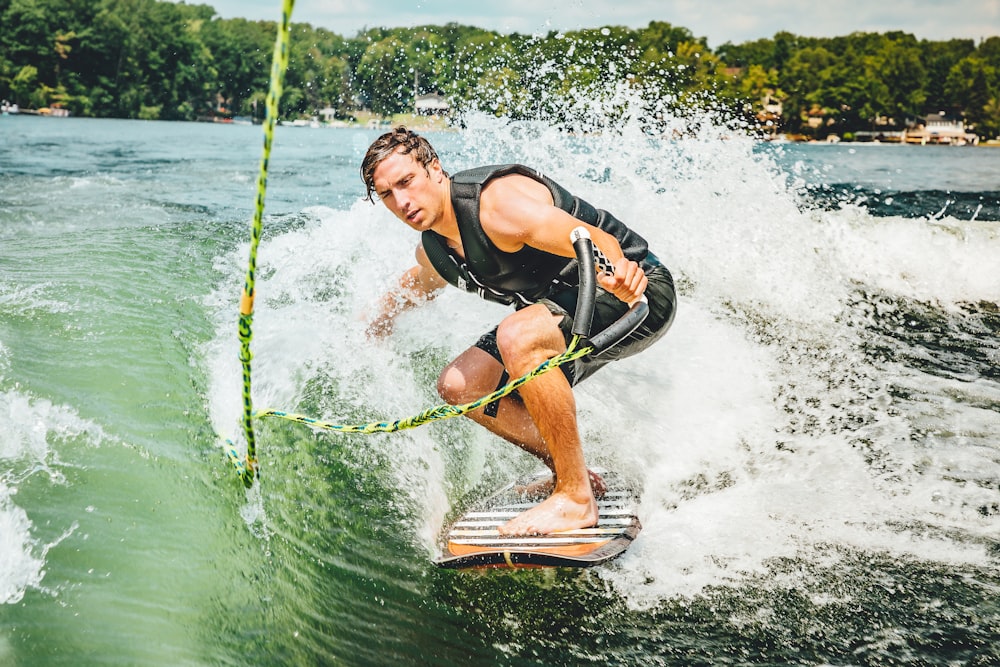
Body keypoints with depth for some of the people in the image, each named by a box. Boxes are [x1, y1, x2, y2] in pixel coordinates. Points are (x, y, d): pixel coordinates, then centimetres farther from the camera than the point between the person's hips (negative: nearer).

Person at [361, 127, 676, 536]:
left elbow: (598, 242, -33)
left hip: (639, 292, -9)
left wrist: (618, 273, -53)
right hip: (566, 303, 9)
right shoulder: (432, 250, 0)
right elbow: (420, 284, 26)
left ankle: (576, 497, -23)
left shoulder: (497, 203, -28)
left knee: (517, 337, -35)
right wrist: (383, 315, 40)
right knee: (459, 386, 2)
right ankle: (571, 471, 12)